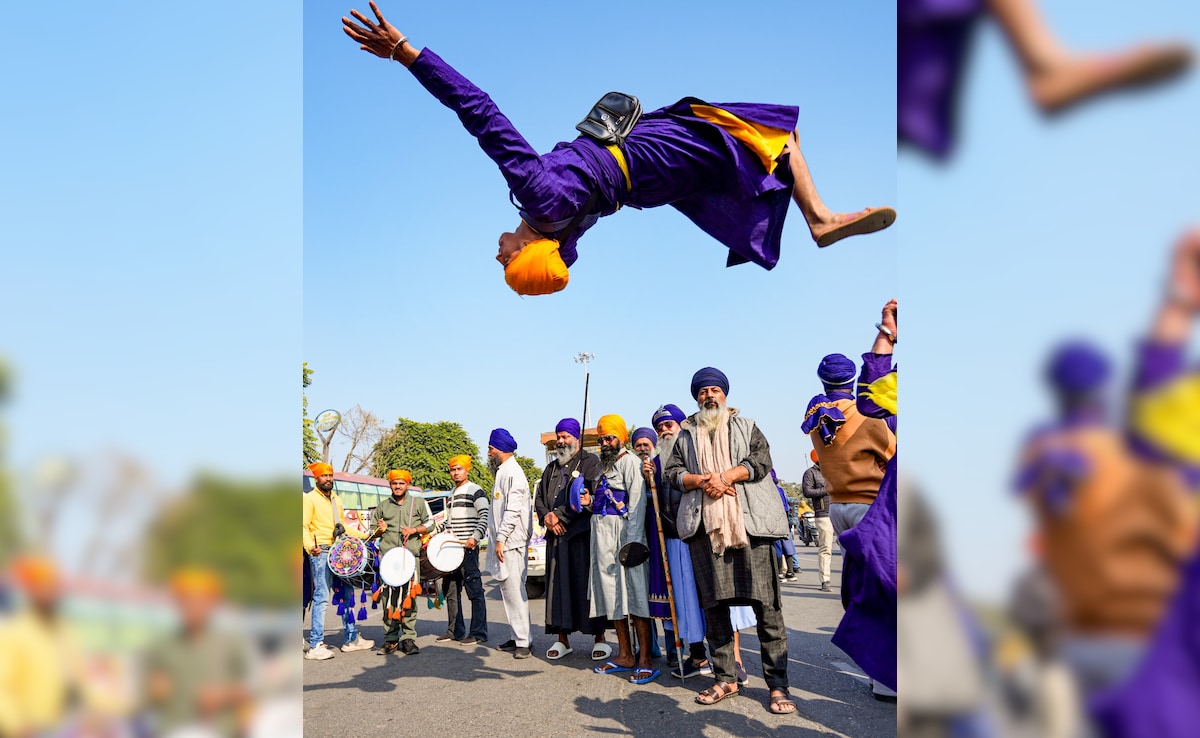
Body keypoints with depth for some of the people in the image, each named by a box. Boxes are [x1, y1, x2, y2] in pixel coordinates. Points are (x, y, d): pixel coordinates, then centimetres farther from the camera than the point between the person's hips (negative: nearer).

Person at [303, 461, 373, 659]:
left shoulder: (337, 499, 19)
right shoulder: (310, 498, -3)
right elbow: (304, 527, -11)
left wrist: (365, 536, 21)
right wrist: (310, 546, -28)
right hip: (321, 553, -8)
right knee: (321, 597, -11)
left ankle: (351, 639, 22)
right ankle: (315, 646, -8)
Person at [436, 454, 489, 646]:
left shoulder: (475, 491, -6)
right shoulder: (452, 494, 19)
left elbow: (485, 517, -14)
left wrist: (475, 537, -26)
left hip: (468, 548, -9)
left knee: (474, 590, -5)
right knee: (450, 590, 12)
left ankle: (478, 633, -2)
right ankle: (455, 630, 22)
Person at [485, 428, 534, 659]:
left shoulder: (512, 473, -12)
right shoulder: (503, 472, 19)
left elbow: (513, 510, -20)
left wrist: (501, 539, -21)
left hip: (511, 543, -10)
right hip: (504, 542, 10)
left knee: (515, 590, -9)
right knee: (508, 590, 13)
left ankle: (524, 641, -6)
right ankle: (517, 637, 20)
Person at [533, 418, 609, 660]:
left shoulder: (591, 462, 0)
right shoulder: (551, 468, 22)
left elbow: (590, 495, -13)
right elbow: (539, 498, 20)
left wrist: (560, 516, -12)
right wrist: (546, 515, -2)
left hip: (583, 533, -6)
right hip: (556, 535, 6)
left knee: (587, 583, -5)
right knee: (558, 585, 5)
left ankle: (599, 637, 2)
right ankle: (562, 638, 12)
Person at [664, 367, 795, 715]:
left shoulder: (745, 425, 16)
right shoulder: (686, 434, 21)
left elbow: (761, 461, 1)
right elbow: (673, 471, 10)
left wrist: (725, 476, -10)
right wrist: (701, 480, -8)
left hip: (750, 523, -2)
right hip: (705, 526, 3)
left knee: (765, 603, -7)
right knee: (713, 604, 4)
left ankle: (777, 685, -1)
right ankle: (725, 678, 16)